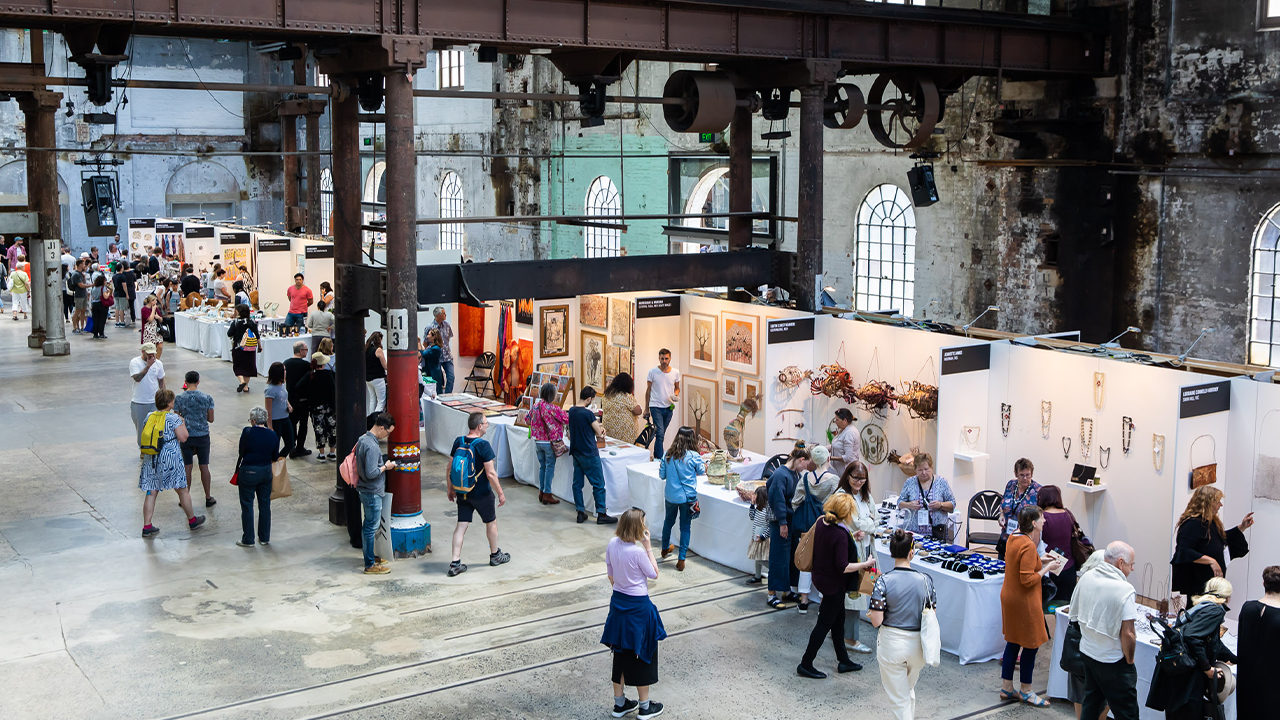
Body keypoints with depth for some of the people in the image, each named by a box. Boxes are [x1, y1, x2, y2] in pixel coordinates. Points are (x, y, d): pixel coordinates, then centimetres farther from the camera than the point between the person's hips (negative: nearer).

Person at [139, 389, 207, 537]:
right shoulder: (174, 418, -13)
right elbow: (183, 438, -14)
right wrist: (182, 423, 3)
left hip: (152, 459, 4)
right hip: (171, 458, -4)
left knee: (151, 492, 8)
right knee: (182, 490, 12)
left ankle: (147, 527, 6)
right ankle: (192, 520, 27)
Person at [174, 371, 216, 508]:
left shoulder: (179, 398, -7)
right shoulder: (207, 398, -7)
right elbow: (211, 419, -1)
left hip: (186, 436, 0)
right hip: (203, 435, 0)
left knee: (187, 467, 7)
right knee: (204, 467, 8)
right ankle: (208, 498, 14)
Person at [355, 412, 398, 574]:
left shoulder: (363, 439, 5)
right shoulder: (372, 446, -25)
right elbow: (371, 473, -29)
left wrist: (382, 464, 12)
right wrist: (386, 467, -14)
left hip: (365, 490, 10)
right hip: (372, 492, -10)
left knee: (368, 525, 20)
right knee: (371, 527, -2)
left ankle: (369, 556, 33)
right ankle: (370, 565, 5)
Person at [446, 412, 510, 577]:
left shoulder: (458, 442, -2)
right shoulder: (483, 445, -20)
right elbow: (490, 473, -20)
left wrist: (450, 488, 17)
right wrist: (500, 493, -10)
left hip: (462, 493, 5)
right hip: (481, 494, -5)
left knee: (461, 526, 7)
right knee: (491, 522, 16)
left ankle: (455, 563, 2)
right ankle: (495, 555, 33)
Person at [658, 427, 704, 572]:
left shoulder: (668, 454, -6)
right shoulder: (694, 456, -15)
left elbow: (662, 475, 1)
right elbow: (701, 471, 5)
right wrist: (705, 466, 25)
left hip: (670, 495, 3)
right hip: (687, 497, -3)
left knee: (669, 521, 24)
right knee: (685, 526, 6)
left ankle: (665, 549, 44)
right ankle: (681, 559, 5)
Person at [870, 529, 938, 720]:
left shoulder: (884, 581, -16)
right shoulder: (925, 580, -8)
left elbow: (876, 621, -17)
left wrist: (871, 613, 4)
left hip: (892, 644, -3)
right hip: (918, 645, 3)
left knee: (899, 699, 11)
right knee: (909, 690, 28)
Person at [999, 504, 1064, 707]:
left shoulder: (1013, 538, 3)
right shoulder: (1028, 546, -25)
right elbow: (1028, 580, -25)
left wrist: (1038, 560, 11)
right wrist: (1046, 569, -14)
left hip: (1008, 596, 9)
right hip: (1024, 601, -9)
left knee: (1012, 642, 17)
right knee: (1031, 645, 5)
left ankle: (1006, 688, 25)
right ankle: (1026, 691, 17)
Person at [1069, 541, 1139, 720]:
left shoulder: (1086, 578, -2)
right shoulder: (1125, 591, -22)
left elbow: (1075, 613, 10)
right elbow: (1127, 634, -22)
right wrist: (1130, 661, -7)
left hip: (1087, 651, 7)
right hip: (1112, 661, -7)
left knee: (1091, 702, 21)